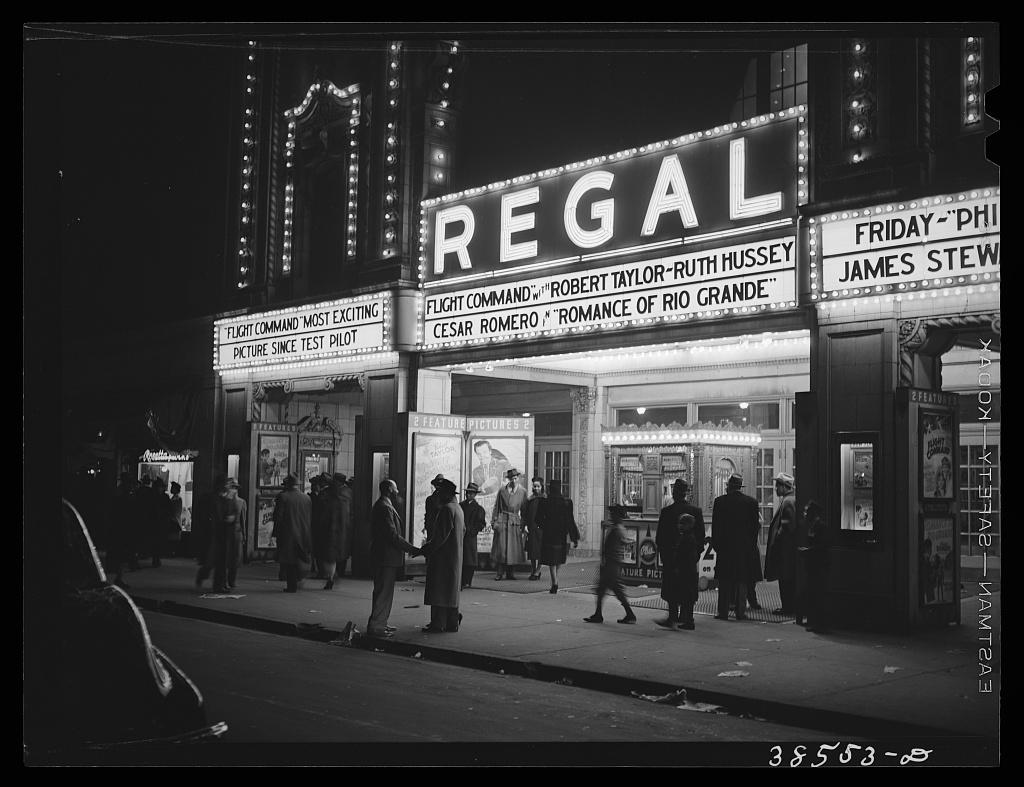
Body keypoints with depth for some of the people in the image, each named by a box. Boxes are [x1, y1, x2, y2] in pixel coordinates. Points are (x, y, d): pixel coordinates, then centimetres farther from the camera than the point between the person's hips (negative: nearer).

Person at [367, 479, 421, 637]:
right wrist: (412, 549, -18)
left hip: (383, 556, 11)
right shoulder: (385, 508, -18)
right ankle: (375, 626, -2)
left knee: (384, 591, 17)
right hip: (386, 557, -11)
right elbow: (393, 536, -23)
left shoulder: (380, 506, 15)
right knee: (383, 592, -5)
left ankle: (380, 623, 24)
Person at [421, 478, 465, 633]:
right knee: (450, 590, 14)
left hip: (443, 556, -10)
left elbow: (440, 536, -22)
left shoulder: (447, 509, -17)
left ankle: (438, 624, -2)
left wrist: (424, 549, -15)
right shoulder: (457, 508, 13)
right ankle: (452, 622, 18)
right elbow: (463, 531, 21)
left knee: (439, 590, -5)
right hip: (455, 555, 10)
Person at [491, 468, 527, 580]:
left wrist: (523, 525, 4)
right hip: (502, 521, -1)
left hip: (515, 522, 1)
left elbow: (524, 510, 9)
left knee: (514, 548, 0)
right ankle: (500, 573, 2)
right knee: (501, 548, -4)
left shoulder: (523, 491, 6)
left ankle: (511, 573, 10)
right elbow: (496, 507, 7)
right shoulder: (502, 490, 4)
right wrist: (494, 521, -1)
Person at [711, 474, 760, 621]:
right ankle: (740, 611, 8)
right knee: (742, 580, 8)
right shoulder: (751, 502, 0)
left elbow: (715, 525, -3)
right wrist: (752, 545, 10)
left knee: (724, 581, 4)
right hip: (745, 547, 1)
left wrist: (715, 544, 4)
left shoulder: (719, 501, -6)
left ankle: (723, 611, 4)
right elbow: (755, 526, 3)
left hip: (725, 546, -1)